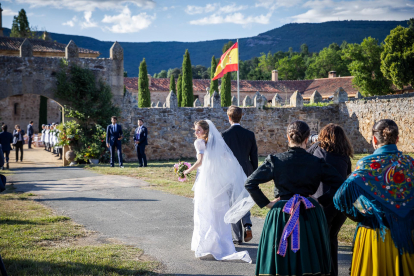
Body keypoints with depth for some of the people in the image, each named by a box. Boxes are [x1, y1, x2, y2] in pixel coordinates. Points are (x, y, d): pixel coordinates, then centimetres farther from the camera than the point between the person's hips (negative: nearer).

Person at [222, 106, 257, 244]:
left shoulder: (224, 135, -11)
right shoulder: (250, 134, -1)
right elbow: (254, 157, 3)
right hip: (246, 173, 3)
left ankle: (237, 237, 10)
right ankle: (247, 225, -2)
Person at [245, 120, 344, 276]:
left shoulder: (275, 161, -6)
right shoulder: (317, 164, -4)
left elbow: (250, 183, -8)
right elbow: (341, 185, -3)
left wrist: (265, 203, -1)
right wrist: (323, 201, 3)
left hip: (281, 216, 0)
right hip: (310, 217, 1)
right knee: (309, 263, 10)